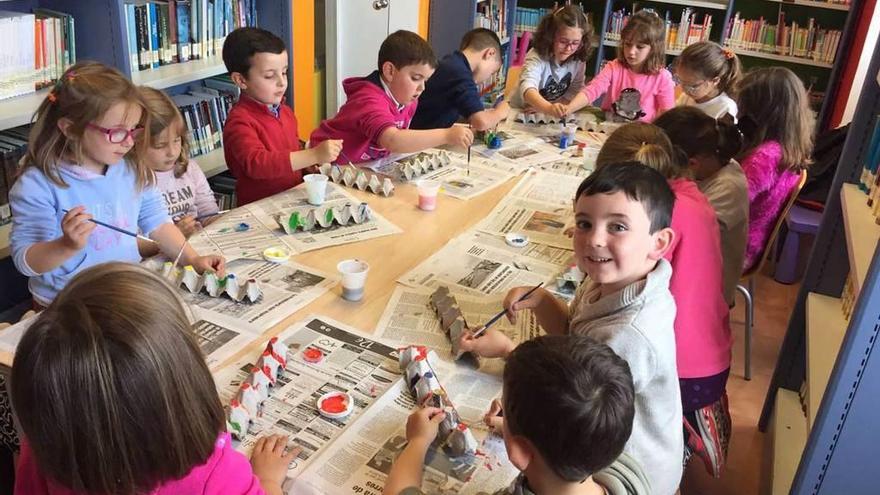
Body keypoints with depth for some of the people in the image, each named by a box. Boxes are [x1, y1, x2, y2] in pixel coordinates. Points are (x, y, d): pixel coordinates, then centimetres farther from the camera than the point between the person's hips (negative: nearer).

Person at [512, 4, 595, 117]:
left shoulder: (578, 60, -8)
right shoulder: (537, 57, -24)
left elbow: (575, 92, -1)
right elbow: (527, 88, -41)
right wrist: (549, 108, -59)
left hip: (552, 116, 4)